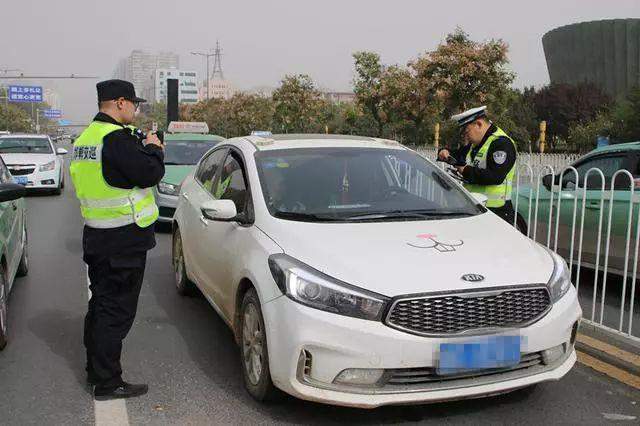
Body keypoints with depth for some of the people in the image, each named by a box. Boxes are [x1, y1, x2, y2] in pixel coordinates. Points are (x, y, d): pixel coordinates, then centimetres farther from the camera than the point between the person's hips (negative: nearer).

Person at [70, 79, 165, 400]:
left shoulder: (86, 137, 12)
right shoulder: (117, 138, -19)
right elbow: (150, 173, -22)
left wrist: (142, 148, 12)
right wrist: (153, 149, -3)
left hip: (95, 235, 10)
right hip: (123, 239, -10)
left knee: (100, 303, 20)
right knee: (116, 310, -2)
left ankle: (95, 370, 33)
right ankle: (108, 383, 7)